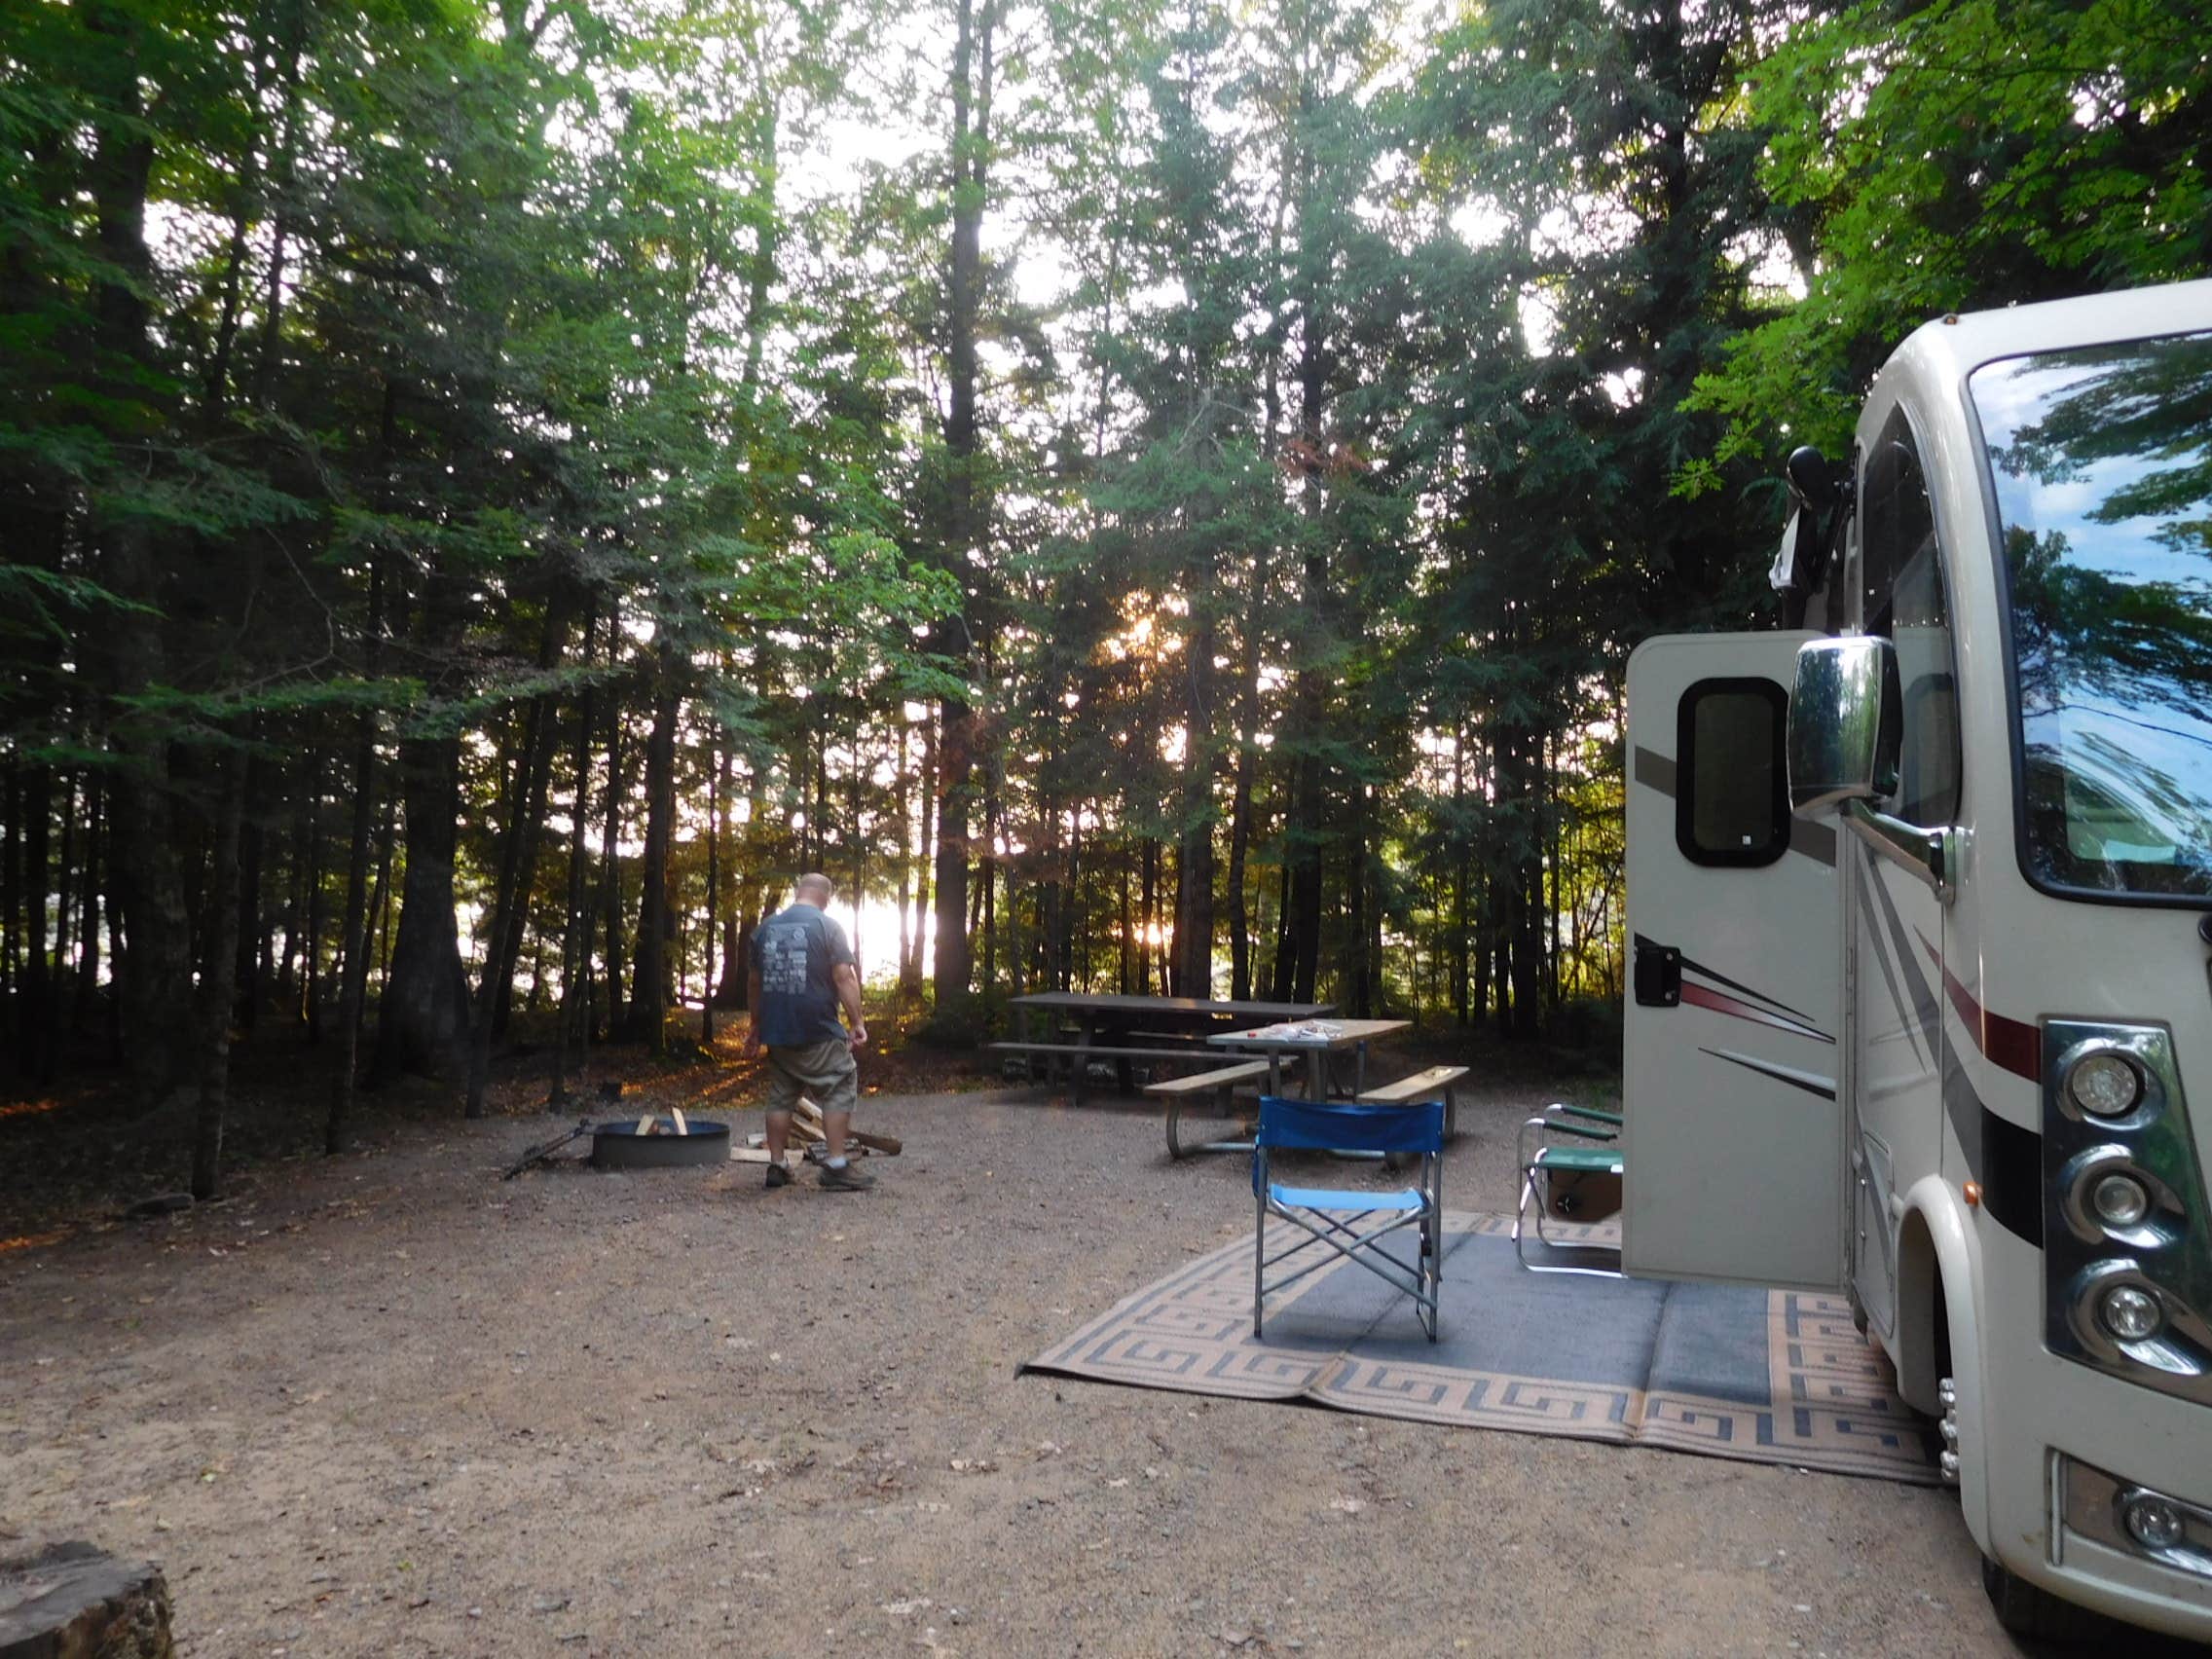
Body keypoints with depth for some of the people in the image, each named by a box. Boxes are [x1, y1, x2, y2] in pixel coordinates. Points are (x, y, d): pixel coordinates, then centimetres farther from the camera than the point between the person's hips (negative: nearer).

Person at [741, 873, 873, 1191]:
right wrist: (858, 1023, -11)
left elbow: (753, 981, 17)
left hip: (776, 1031, 6)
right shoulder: (827, 927, -6)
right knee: (838, 1092, 1)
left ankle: (776, 1167, 16)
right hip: (818, 1032, -6)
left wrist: (756, 1025, 27)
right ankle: (836, 1166, -5)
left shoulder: (766, 927, 11)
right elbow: (844, 977, -14)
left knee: (780, 1097, 13)